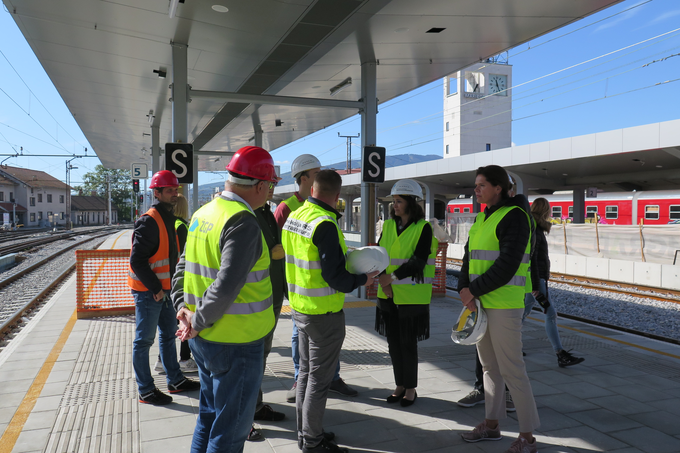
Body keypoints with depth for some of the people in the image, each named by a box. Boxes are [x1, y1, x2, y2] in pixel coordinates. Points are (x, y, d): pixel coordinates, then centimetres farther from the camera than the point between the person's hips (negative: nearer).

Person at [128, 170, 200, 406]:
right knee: (144, 340, 2)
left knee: (168, 334, 17)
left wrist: (169, 285, 14)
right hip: (148, 291, -10)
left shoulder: (168, 218, 12)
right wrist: (154, 288, -20)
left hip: (164, 289, 10)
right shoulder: (148, 221, -18)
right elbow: (137, 260, -22)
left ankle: (175, 380, 30)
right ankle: (146, 391, 12)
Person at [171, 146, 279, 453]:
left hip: (203, 339, 9)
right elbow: (227, 286, -29)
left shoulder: (202, 214, 7)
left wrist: (182, 307, 5)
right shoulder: (244, 224, -22)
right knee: (231, 428, 8)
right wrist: (198, 322, -16)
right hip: (236, 341, -9)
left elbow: (183, 268, 12)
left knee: (210, 414, 25)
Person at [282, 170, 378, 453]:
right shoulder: (325, 224, -23)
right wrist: (362, 280, -7)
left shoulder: (294, 216, 4)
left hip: (299, 307, 9)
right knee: (319, 378, 6)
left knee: (306, 371, 20)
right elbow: (333, 275, -24)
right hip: (324, 313, -8)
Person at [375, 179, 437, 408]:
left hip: (411, 295, -5)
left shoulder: (424, 228, -8)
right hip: (388, 294, 5)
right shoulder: (388, 226, 8)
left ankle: (411, 388, 19)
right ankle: (400, 385, 26)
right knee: (393, 341, 11)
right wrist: (383, 281, -11)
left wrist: (392, 277, -22)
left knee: (407, 343, 2)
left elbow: (418, 262, -16)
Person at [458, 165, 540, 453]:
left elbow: (507, 265, -20)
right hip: (480, 302, 9)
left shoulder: (514, 216, -12)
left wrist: (474, 289, -15)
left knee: (511, 369, -2)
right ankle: (491, 425, 31)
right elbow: (469, 258, 11)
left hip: (505, 304, -9)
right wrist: (465, 291, -4)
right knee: (489, 366, 17)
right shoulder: (482, 218, 14)